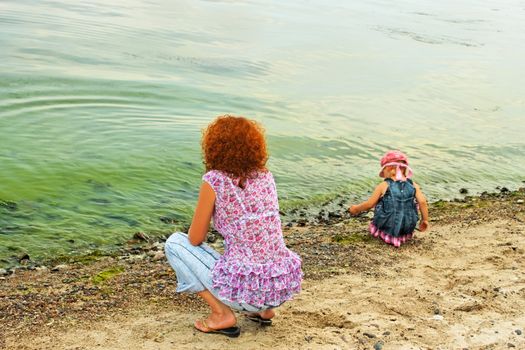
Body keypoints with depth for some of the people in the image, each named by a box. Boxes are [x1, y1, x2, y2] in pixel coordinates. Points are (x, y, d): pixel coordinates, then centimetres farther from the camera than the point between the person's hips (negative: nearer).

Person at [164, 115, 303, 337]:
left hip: (246, 289, -6)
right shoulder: (266, 176, 7)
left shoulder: (214, 180, -9)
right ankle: (265, 309, 19)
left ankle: (222, 314, 3)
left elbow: (196, 239, 0)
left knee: (174, 243, 11)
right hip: (285, 286, 7)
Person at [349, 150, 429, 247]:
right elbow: (422, 202, -6)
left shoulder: (384, 186, -4)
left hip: (388, 227, -1)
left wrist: (356, 208, 19)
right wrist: (425, 220, 8)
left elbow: (369, 204, 1)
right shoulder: (413, 185, 2)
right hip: (407, 231, 1)